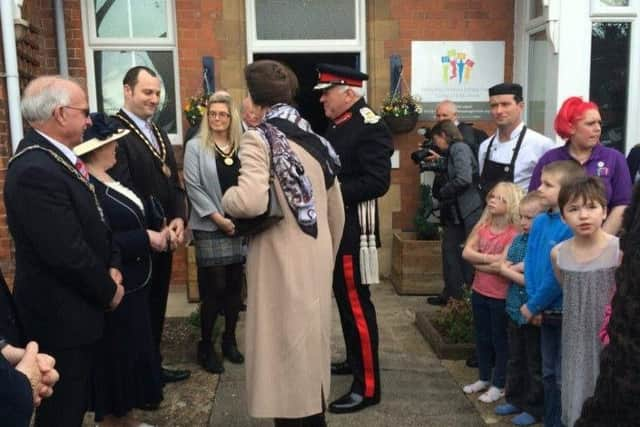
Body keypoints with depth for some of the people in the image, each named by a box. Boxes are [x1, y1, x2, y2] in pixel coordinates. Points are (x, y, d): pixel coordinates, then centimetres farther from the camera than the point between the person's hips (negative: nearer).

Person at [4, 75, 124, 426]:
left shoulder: (54, 155, 6)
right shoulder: (36, 171, -27)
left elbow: (90, 224, 13)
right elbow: (67, 253, -27)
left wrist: (110, 266, 0)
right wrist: (107, 290, -12)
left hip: (75, 306, 10)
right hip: (61, 315, -10)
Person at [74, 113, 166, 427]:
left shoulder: (111, 179, 9)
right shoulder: (86, 186, -22)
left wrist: (157, 233, -1)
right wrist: (146, 239, -21)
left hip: (132, 283, 10)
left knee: (133, 350, 18)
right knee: (115, 354, 4)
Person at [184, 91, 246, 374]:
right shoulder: (195, 147, 0)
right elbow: (193, 186, -6)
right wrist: (218, 218, -12)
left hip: (240, 227, 3)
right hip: (210, 228, -3)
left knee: (234, 286, 8)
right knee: (214, 288, -3)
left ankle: (229, 340, 23)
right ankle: (205, 346, 11)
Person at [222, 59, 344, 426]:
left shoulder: (260, 138, -11)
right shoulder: (315, 140, 11)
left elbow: (251, 201, -28)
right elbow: (337, 213, 16)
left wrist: (226, 200, -6)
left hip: (282, 262, -7)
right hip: (316, 259, 7)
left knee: (284, 346, 4)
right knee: (310, 341, 18)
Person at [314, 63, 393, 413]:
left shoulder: (370, 127, -15)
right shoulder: (337, 126, 13)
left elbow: (377, 182, -23)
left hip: (352, 230, -10)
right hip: (335, 227, 10)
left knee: (357, 304, -5)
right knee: (344, 300, 19)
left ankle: (368, 386, 4)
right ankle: (355, 359, 36)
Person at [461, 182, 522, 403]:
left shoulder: (514, 233, -17)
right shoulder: (483, 226, 2)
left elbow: (501, 266, -24)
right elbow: (466, 252, -7)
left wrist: (478, 263, -11)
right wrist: (490, 258, -20)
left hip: (501, 296, -6)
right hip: (479, 292, 7)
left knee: (500, 340, 9)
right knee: (482, 337, 19)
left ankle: (499, 385, 22)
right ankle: (484, 378, 35)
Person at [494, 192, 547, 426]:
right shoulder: (518, 239, 4)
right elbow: (503, 268, 2)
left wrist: (513, 270, -14)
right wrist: (521, 269, -14)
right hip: (514, 310, 7)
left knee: (536, 364, 9)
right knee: (515, 360, 20)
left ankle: (534, 408, 23)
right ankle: (515, 399, 36)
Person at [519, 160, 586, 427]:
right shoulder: (540, 222, 2)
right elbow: (530, 264, 6)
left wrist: (533, 306, -12)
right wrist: (533, 304, -3)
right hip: (546, 313, 8)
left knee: (564, 379, 5)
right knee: (549, 374, 20)